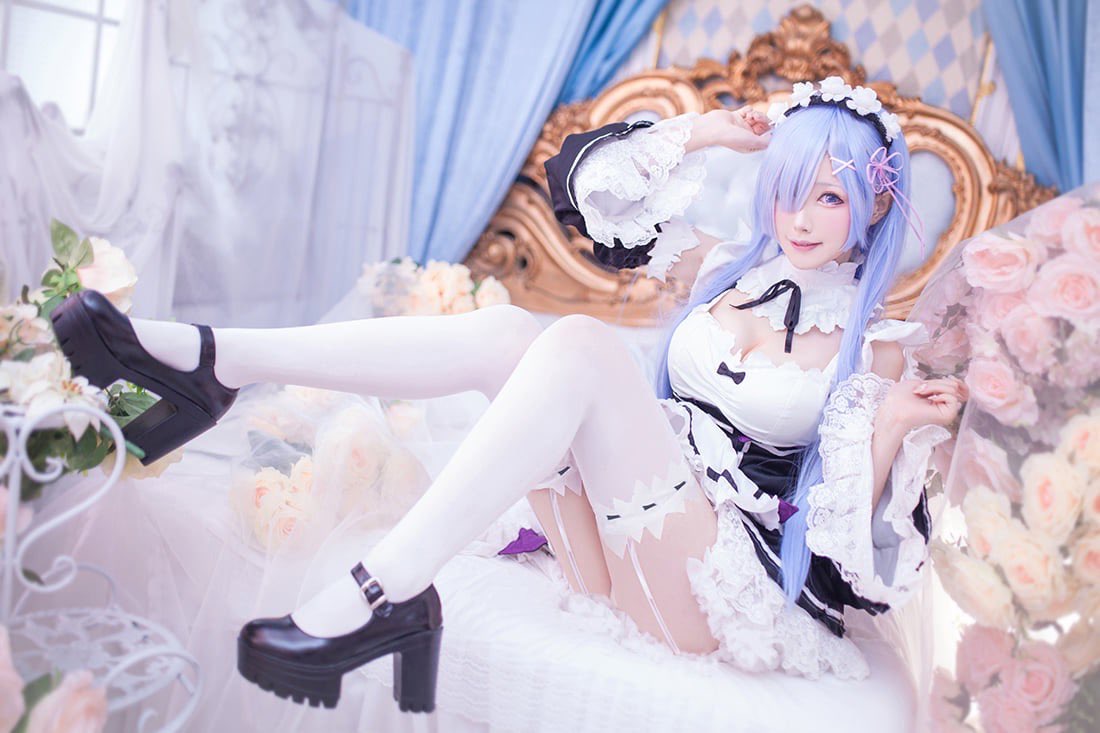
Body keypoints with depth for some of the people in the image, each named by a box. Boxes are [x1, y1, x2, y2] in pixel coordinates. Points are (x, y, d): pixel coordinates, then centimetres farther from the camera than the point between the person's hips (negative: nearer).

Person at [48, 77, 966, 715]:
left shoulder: (878, 343, -1)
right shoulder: (733, 272, 12)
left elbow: (860, 547, -4)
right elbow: (596, 180, 15)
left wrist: (893, 429, -19)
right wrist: (701, 132, 7)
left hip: (717, 587, -5)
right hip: (627, 551, 5)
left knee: (580, 342, -29)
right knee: (507, 331, -19)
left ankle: (383, 596, -34)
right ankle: (210, 360, -20)